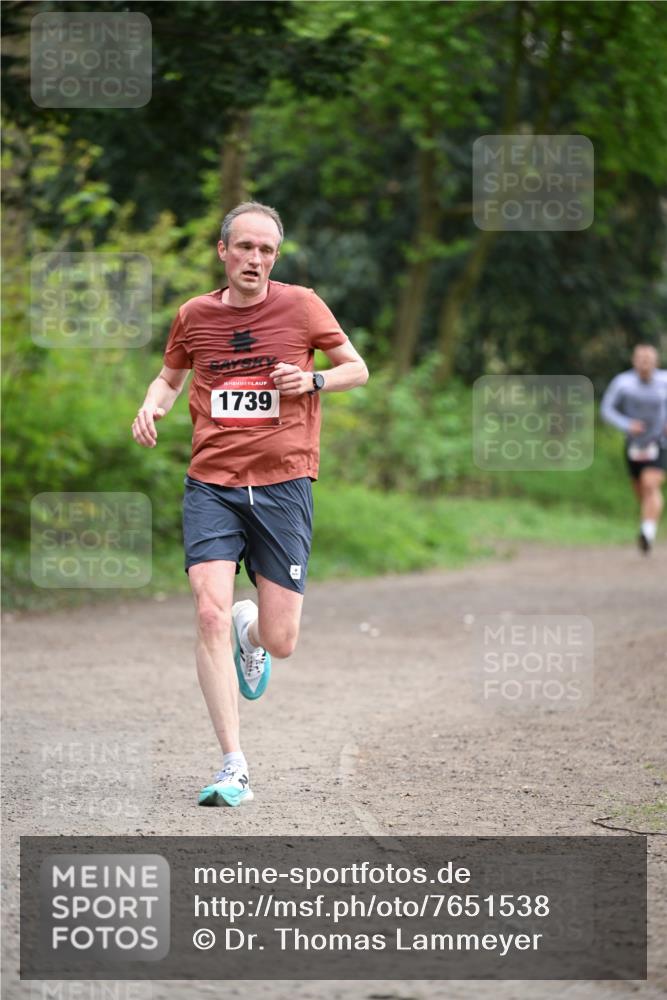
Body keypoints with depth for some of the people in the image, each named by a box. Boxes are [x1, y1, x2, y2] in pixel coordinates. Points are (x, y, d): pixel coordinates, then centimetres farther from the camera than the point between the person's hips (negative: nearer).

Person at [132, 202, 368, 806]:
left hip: (283, 484, -1)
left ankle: (250, 631, 40)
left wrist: (313, 380, -9)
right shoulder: (195, 315, 6)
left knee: (280, 642, -1)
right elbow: (171, 376, 24)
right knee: (210, 613, -18)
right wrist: (152, 406, 2)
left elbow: (357, 368, 11)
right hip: (211, 485, 1)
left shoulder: (300, 305, 1)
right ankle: (234, 768, -13)